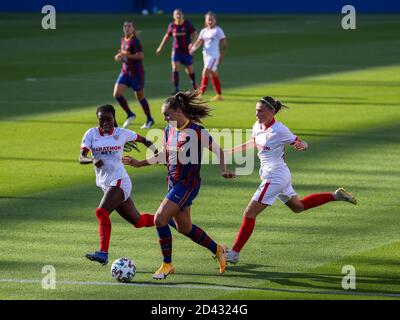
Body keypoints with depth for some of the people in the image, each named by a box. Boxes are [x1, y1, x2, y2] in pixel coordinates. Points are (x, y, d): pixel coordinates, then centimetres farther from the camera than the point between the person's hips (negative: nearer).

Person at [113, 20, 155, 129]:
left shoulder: (134, 41, -15)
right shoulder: (123, 40, 9)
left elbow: (140, 55, -25)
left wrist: (126, 55, -29)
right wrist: (119, 56, 3)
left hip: (136, 73, -7)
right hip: (125, 72, 7)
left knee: (140, 97, 4)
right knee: (117, 93, -7)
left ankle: (150, 119, 21)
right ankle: (130, 115, 8)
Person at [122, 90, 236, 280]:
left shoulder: (196, 131, -15)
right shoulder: (169, 130, 7)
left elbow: (217, 150, -5)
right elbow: (164, 156, 21)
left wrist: (223, 171, -14)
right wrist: (138, 164, 17)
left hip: (187, 184, -8)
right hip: (173, 183, 8)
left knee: (160, 219, -17)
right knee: (184, 228, 15)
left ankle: (167, 264, -4)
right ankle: (217, 250, 36)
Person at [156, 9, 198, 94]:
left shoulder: (188, 24, -7)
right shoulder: (172, 26, 1)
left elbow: (195, 34, -6)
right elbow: (167, 36, 15)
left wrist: (192, 43, -25)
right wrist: (160, 47, 17)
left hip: (187, 51, -1)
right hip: (176, 51, 1)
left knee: (190, 70, 7)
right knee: (175, 68, -14)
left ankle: (194, 83, 39)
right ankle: (176, 89, -10)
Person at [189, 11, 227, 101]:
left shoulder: (218, 30, -5)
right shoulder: (204, 31, 11)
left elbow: (224, 43, -3)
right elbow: (199, 42, 5)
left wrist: (222, 56, -6)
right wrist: (193, 48, -15)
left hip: (214, 55, -7)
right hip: (206, 54, 7)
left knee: (206, 72, -17)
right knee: (213, 74, 12)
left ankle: (201, 93, -18)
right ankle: (219, 95, 20)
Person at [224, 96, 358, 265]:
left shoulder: (279, 130, -21)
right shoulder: (257, 127, 2)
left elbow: (302, 143, -11)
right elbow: (254, 143, 24)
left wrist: (301, 145, -35)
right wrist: (231, 150, 23)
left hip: (275, 177, -9)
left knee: (249, 214, -9)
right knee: (298, 206, 28)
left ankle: (234, 253, -4)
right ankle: (336, 195, 33)